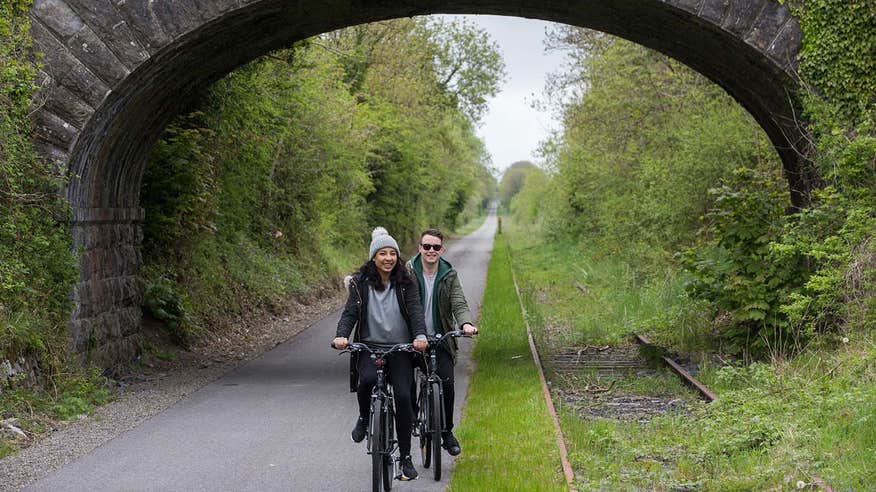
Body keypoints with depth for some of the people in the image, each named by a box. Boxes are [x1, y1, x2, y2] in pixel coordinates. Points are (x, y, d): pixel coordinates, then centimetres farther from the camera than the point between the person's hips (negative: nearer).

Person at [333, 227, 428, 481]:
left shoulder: (405, 283, 3)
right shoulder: (361, 282, 3)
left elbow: (415, 310, -9)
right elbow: (350, 311, -6)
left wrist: (420, 336, -29)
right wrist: (342, 335, -26)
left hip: (400, 348, 1)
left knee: (403, 396, -12)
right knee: (367, 379, -31)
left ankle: (406, 458, 1)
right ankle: (363, 418, 3)